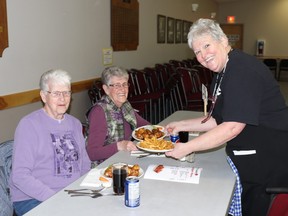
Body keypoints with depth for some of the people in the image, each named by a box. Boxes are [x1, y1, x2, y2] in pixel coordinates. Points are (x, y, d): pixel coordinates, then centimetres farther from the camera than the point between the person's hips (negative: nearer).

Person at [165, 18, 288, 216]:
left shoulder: (244, 70, -22)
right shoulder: (222, 74, 9)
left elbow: (232, 127, -27)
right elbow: (218, 120, 14)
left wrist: (187, 148, -22)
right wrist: (180, 126, 9)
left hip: (269, 161, -9)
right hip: (249, 160, 9)